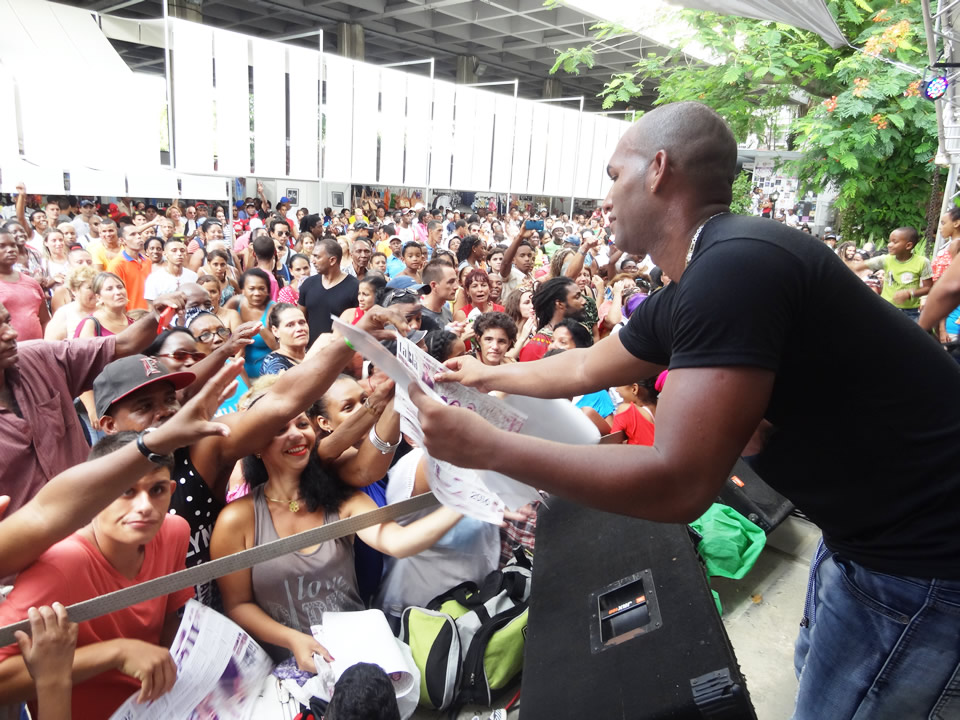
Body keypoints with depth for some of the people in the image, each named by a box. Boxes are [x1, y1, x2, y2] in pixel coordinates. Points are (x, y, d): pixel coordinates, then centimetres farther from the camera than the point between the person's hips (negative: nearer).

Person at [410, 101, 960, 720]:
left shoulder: (735, 268, -30)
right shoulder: (684, 297, 2)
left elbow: (677, 484, -32)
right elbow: (585, 369, 18)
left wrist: (487, 445, -24)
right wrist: (489, 376, 31)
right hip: (868, 528, 9)